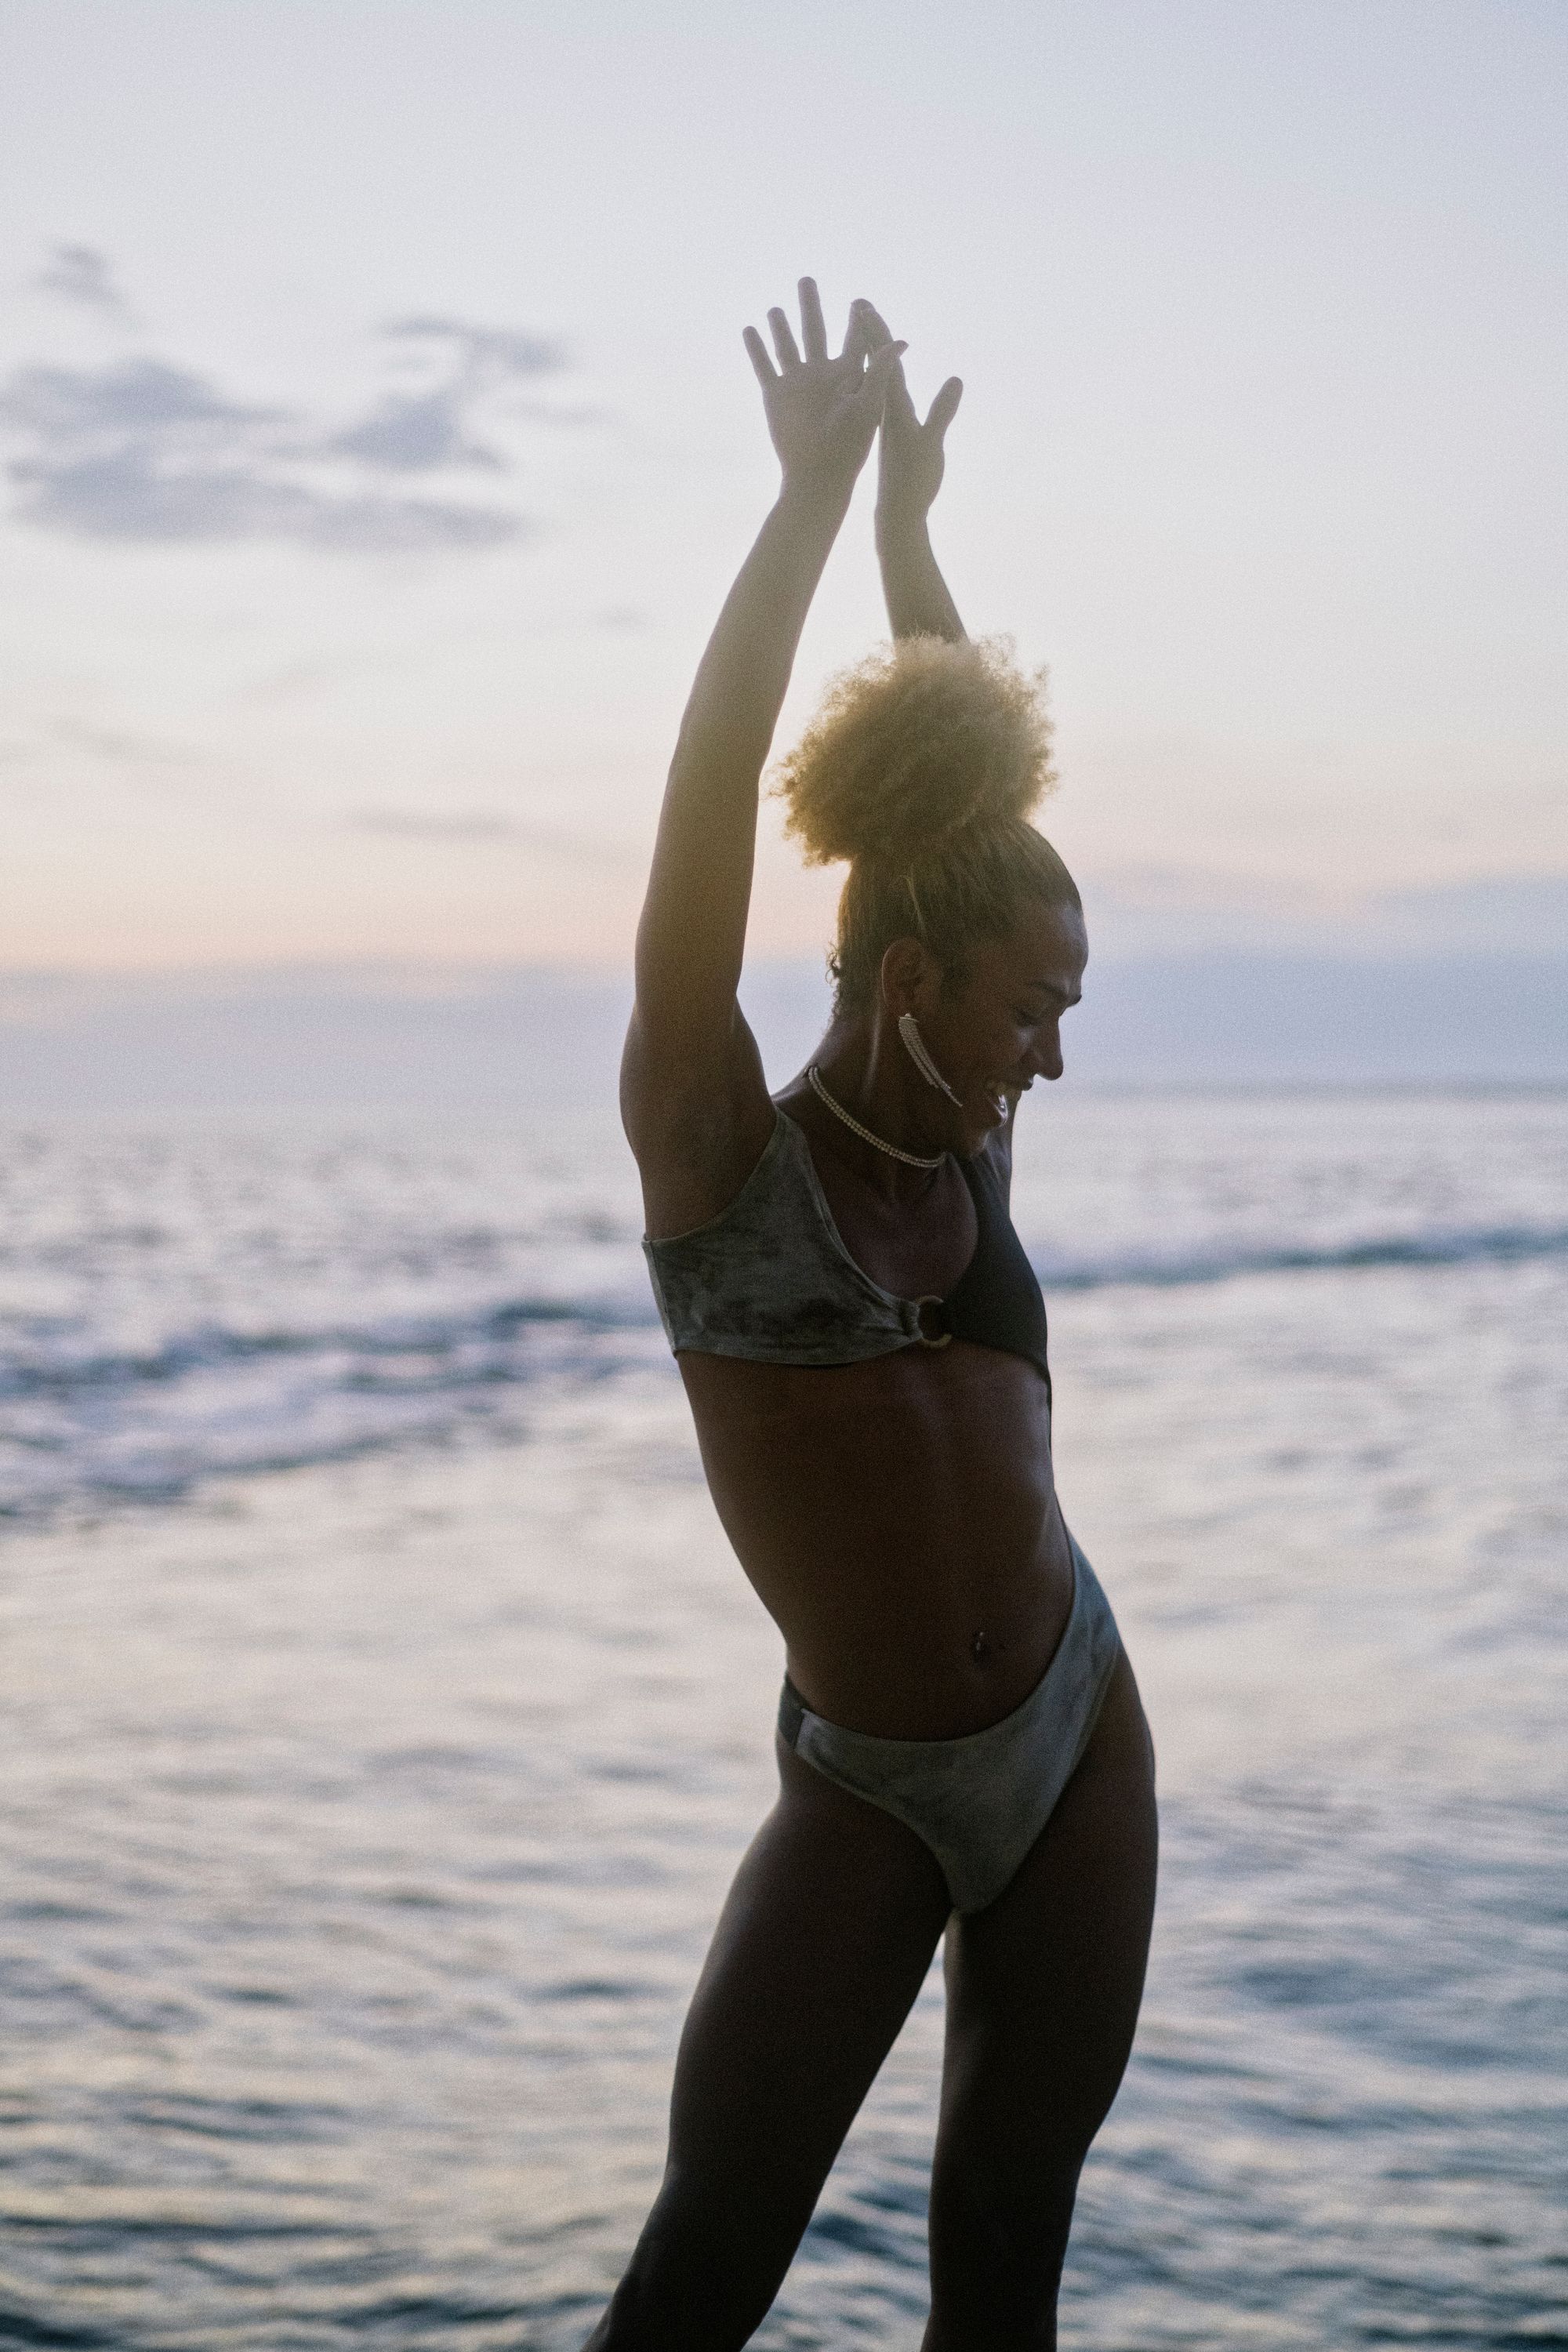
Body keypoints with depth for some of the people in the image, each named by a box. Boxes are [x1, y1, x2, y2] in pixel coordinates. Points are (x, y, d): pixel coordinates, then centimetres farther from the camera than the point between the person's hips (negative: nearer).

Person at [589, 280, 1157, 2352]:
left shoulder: (965, 1157, 3)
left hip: (1078, 1736, 5)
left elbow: (958, 790, 9)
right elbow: (709, 800, -18)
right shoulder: (716, 1161, -9)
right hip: (871, 1790, -4)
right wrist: (812, 496, -17)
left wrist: (911, 515, 11)